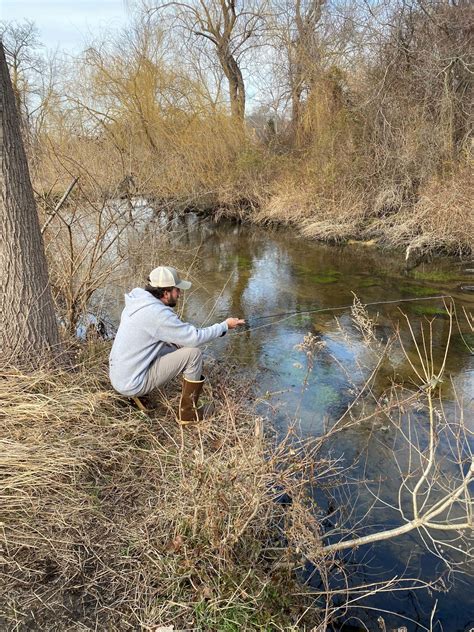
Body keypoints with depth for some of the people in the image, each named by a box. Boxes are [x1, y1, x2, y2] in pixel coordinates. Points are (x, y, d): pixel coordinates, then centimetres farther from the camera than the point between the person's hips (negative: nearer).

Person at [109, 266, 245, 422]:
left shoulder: (137, 302, 4)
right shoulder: (157, 313, -23)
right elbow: (195, 338, -17)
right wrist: (225, 326, -5)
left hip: (118, 377, 9)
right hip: (133, 384, -9)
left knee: (174, 346, 19)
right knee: (194, 353, -11)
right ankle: (188, 412, 3)